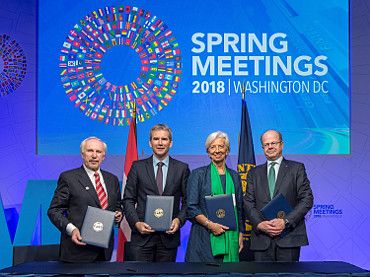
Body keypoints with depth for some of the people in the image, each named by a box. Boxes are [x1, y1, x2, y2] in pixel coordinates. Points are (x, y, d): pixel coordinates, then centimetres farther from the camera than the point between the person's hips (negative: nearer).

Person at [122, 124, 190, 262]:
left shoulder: (182, 168, 6)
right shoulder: (138, 167, 5)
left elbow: (187, 201, 7)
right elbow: (128, 200, 4)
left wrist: (179, 220, -10)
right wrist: (136, 223, -10)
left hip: (169, 235, 1)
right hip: (142, 235, 0)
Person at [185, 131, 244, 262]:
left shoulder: (234, 176, 14)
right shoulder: (198, 174, 2)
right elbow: (191, 207, -4)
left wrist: (240, 234, 11)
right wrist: (210, 224, -15)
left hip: (230, 238, 3)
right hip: (204, 237, -3)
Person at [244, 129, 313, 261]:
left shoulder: (296, 168, 8)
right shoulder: (254, 173, 15)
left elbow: (307, 199, 0)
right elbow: (248, 202, 8)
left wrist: (285, 222, -12)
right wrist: (259, 224, -10)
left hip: (289, 236, -2)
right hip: (261, 238, 2)